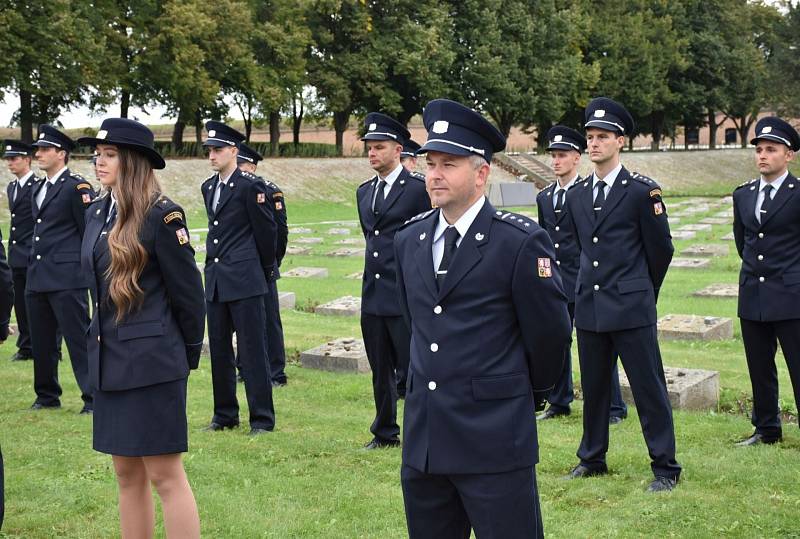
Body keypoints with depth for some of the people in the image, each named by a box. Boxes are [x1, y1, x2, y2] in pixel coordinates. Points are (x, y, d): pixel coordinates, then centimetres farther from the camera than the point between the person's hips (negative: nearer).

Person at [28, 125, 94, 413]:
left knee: (79, 338, -5)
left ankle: (93, 397, 0)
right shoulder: (38, 189, 18)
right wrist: (34, 266, 17)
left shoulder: (77, 187, -8)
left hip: (66, 278, -8)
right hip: (37, 277, 8)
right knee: (41, 341, 12)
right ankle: (47, 395, 24)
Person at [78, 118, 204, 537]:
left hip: (152, 362, -8)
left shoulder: (162, 216, -12)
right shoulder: (96, 213, 10)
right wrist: (102, 339, 15)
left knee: (165, 475, -4)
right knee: (127, 475, 14)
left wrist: (190, 353, -1)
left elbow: (188, 290, -9)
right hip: (108, 361, 8)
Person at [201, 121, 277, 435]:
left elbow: (266, 230, -3)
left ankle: (262, 418, 3)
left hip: (244, 279, -7)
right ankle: (225, 414, 22)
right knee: (219, 350, 11)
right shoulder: (208, 187, 14)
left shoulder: (250, 186, -8)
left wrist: (266, 270, 6)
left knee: (252, 350, -3)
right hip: (215, 279, 7)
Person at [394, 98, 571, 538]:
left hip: (495, 438, -6)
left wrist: (532, 394, 10)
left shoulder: (521, 242, -11)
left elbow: (550, 333, -3)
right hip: (422, 439, 6)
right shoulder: (408, 240, 9)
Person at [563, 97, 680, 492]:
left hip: (631, 309, -5)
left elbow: (661, 250, 1)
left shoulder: (642, 191, -6)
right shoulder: (576, 196, 10)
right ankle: (593, 458, 27)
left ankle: (665, 467, 8)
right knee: (593, 387, 14)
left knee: (649, 388, -1)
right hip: (589, 307, 5)